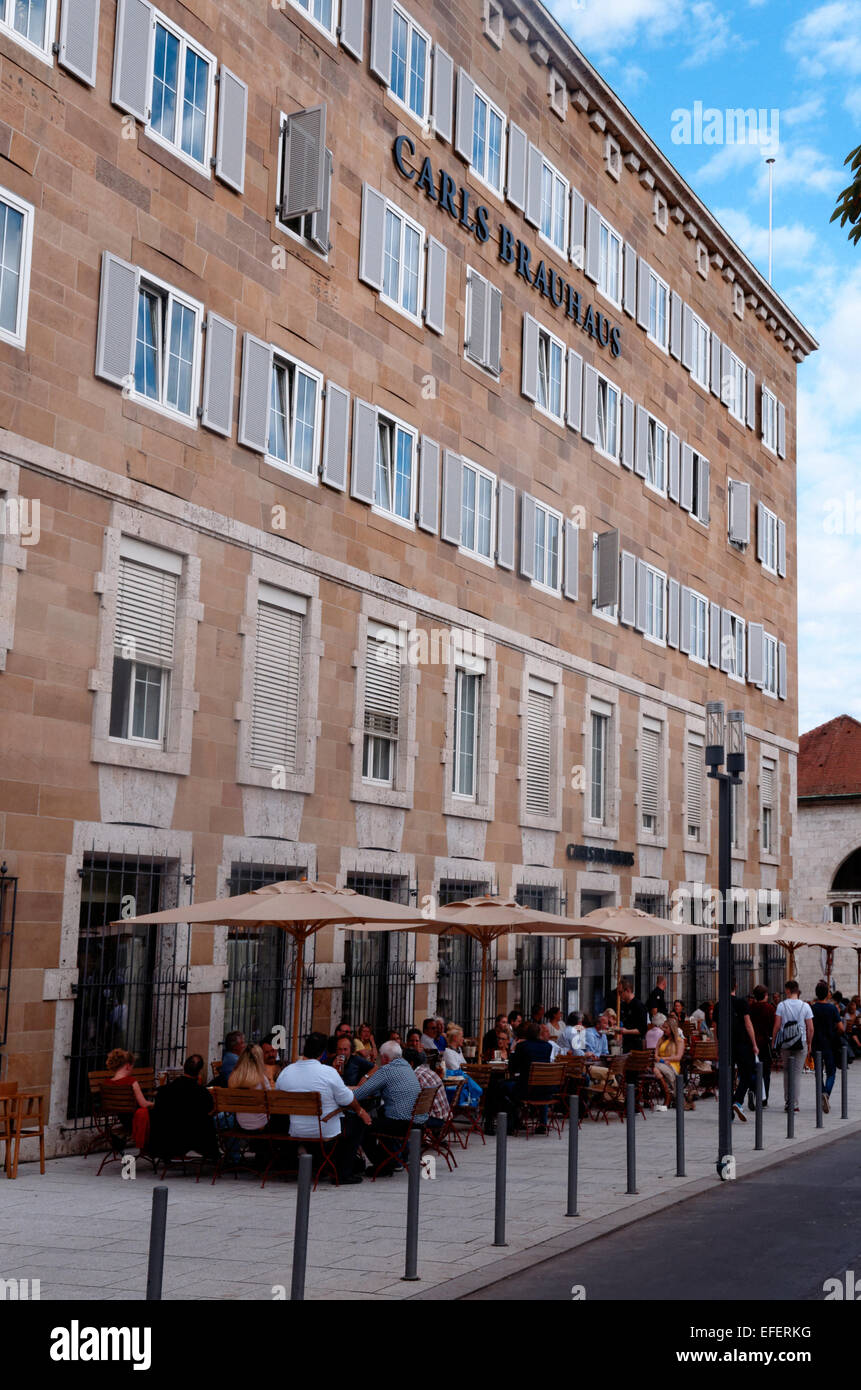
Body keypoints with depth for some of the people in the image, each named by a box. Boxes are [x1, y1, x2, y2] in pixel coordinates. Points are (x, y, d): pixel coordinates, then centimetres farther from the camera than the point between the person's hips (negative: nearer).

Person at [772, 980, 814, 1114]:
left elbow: (777, 1025, -6)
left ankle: (787, 1101, 12)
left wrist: (773, 1041, 4)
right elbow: (810, 1028, -1)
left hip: (785, 1043, 0)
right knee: (797, 1073, 4)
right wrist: (809, 1043, 10)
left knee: (787, 1071, 13)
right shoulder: (805, 1006, -1)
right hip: (801, 1043, 0)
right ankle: (794, 1103, -1)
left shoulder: (782, 1005, -3)